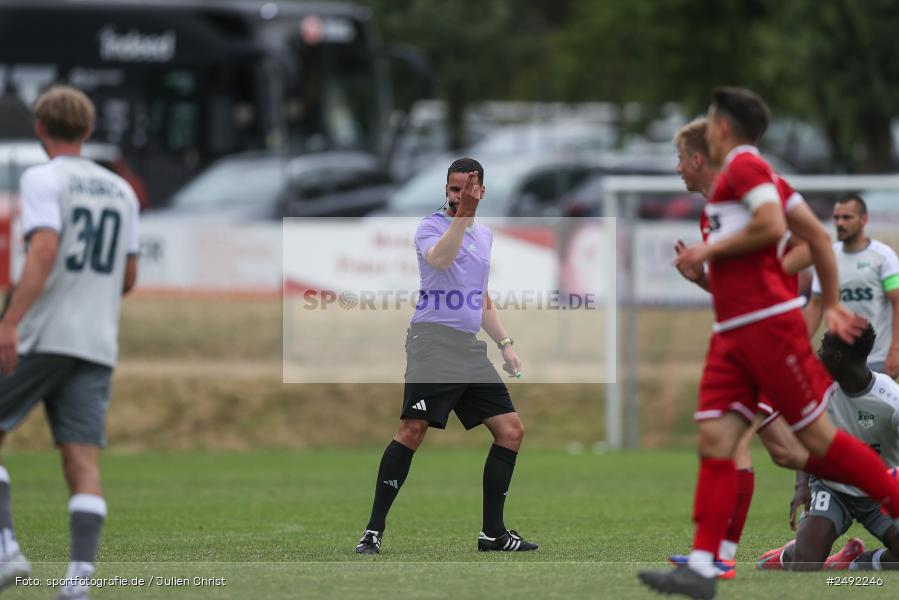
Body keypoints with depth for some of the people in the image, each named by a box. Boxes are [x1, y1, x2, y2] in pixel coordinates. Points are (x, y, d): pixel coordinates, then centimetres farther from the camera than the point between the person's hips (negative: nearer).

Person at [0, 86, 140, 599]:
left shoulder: (43, 179, -4)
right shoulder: (121, 191, 15)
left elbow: (44, 251, -18)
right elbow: (128, 277, 19)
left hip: (41, 338, -5)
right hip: (98, 345, 5)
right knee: (84, 459, -1)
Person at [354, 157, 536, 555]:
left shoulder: (484, 236, 20)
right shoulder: (432, 226, -2)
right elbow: (438, 258, -27)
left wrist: (505, 344, 24)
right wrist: (463, 215, -32)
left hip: (471, 349, 7)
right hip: (434, 340, -7)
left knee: (510, 431, 3)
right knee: (413, 430, -17)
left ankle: (492, 533, 10)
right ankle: (373, 532, -15)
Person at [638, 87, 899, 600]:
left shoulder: (744, 165, -6)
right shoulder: (759, 173, 22)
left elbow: (771, 226, -22)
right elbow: (818, 237, 22)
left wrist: (711, 250, -11)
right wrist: (831, 305, 23)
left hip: (768, 322, -9)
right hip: (733, 332, 9)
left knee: (818, 437, -6)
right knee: (715, 439, -3)